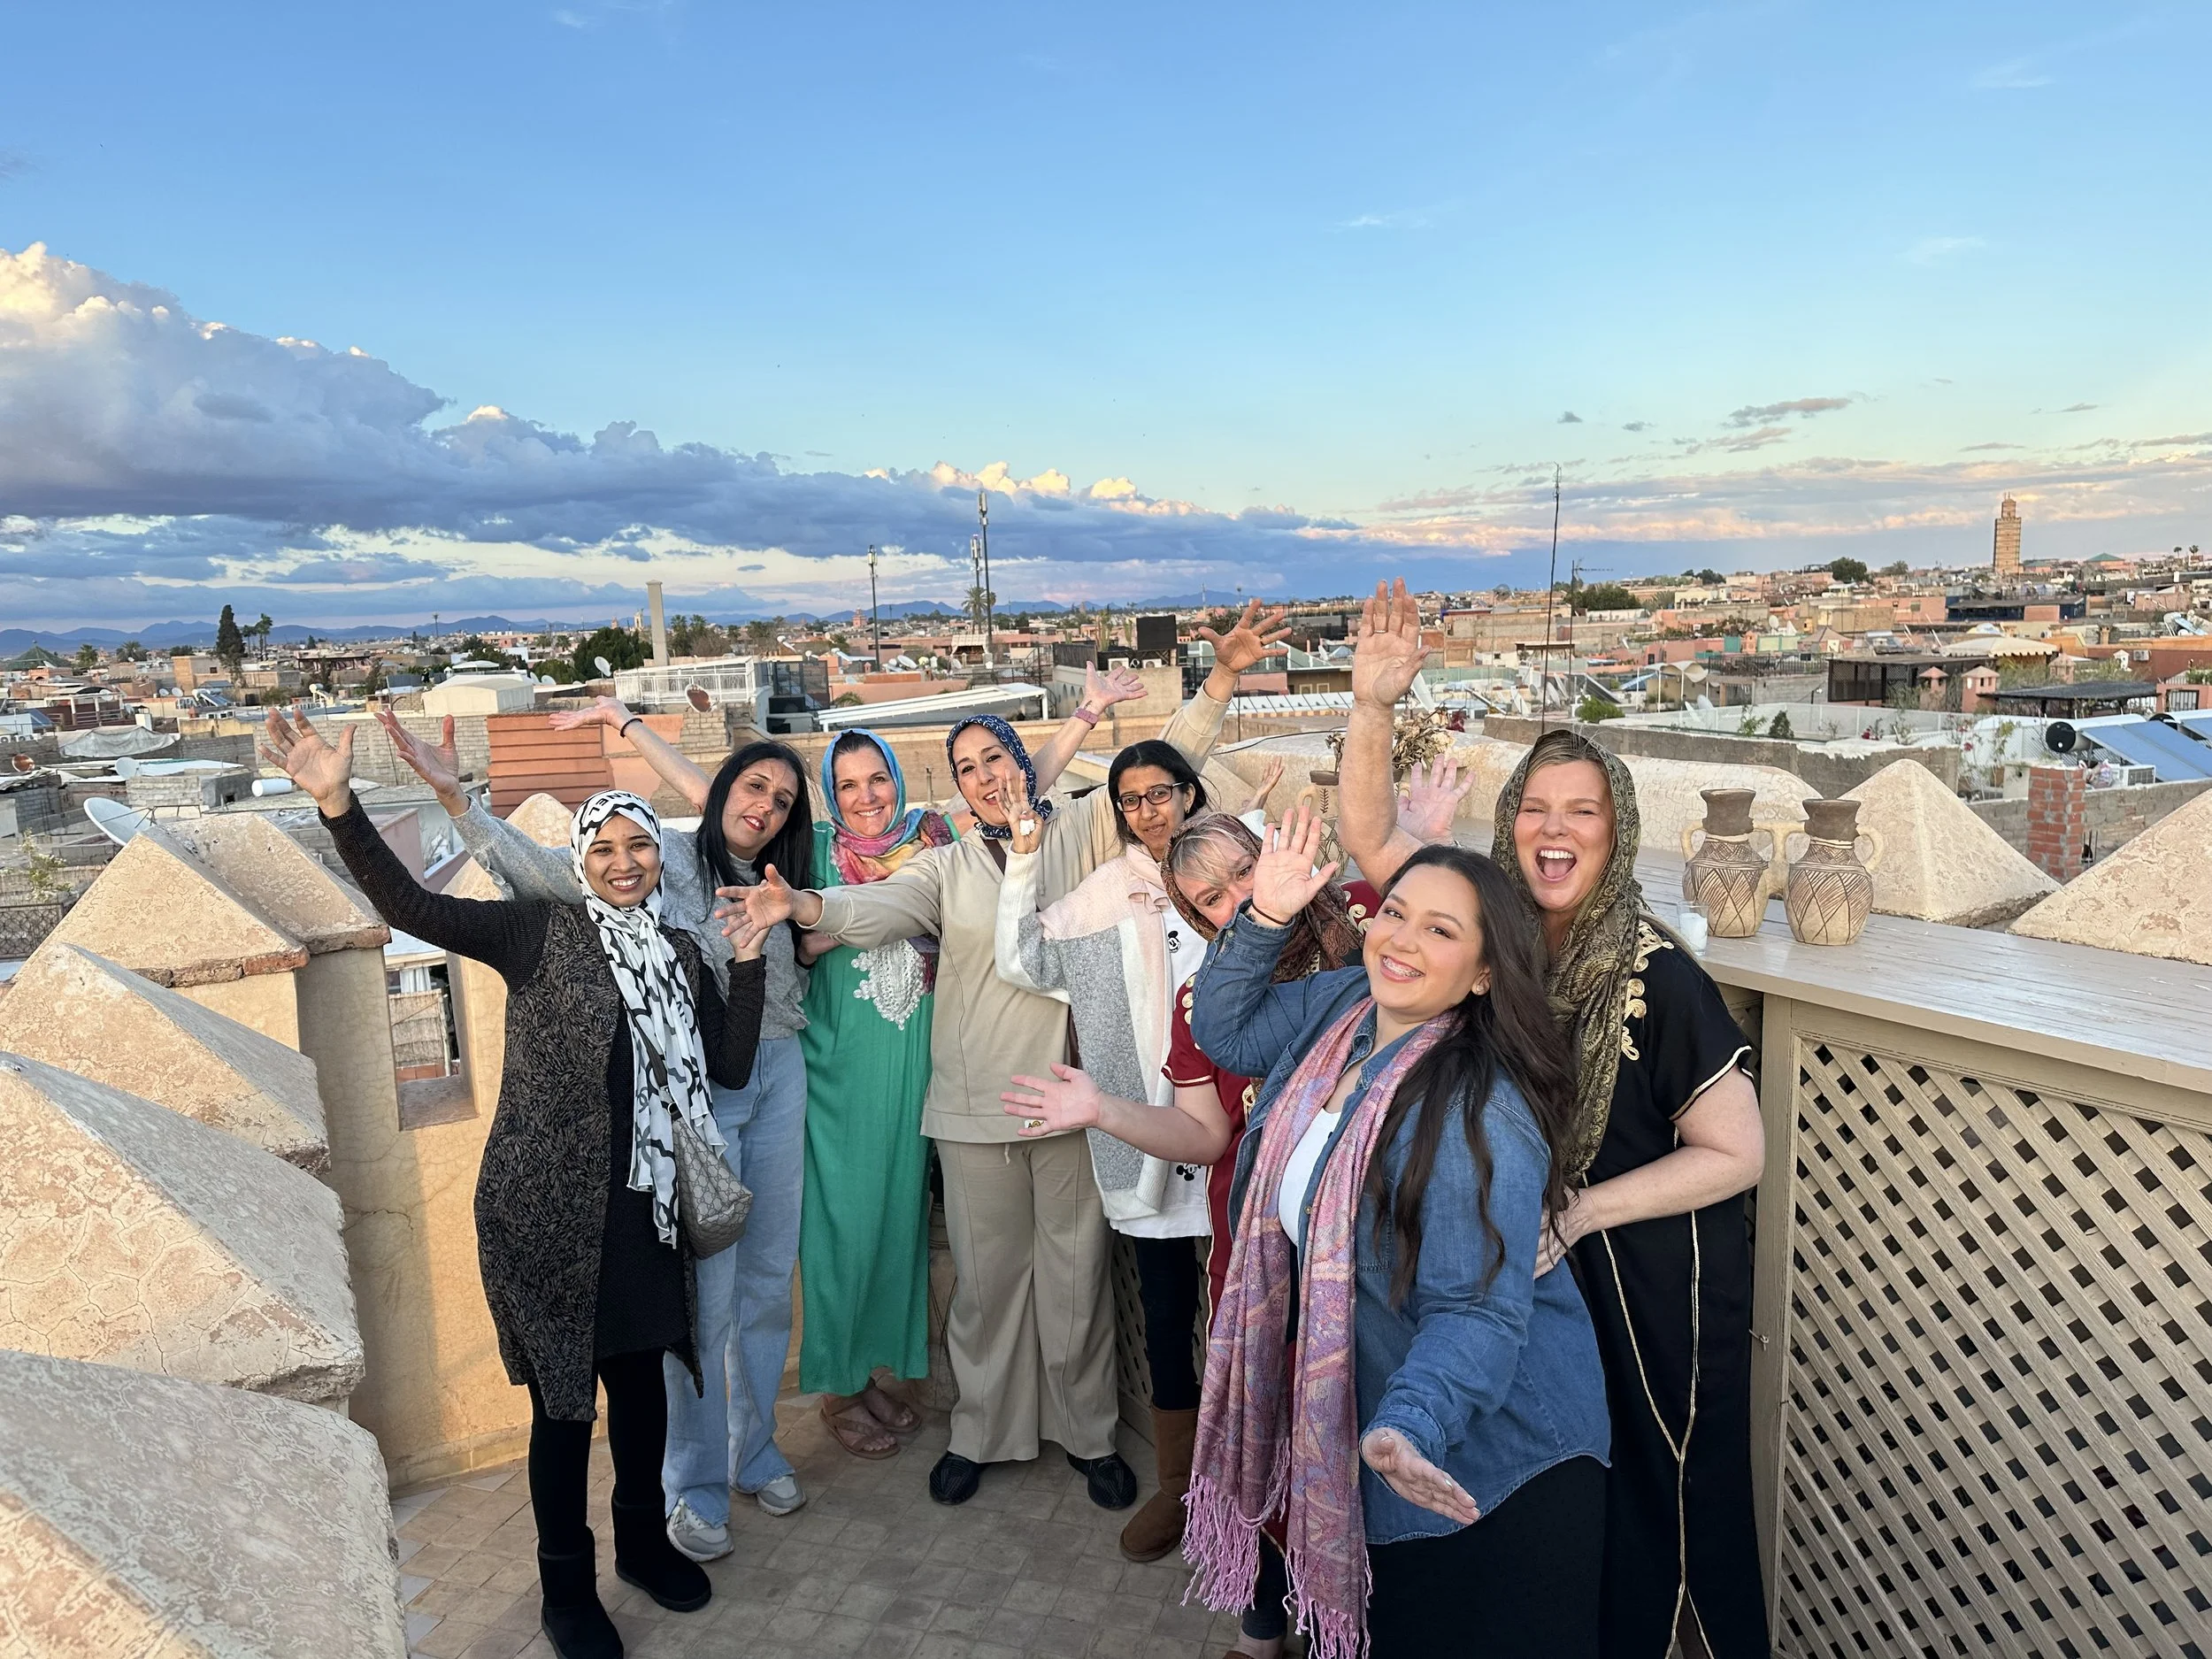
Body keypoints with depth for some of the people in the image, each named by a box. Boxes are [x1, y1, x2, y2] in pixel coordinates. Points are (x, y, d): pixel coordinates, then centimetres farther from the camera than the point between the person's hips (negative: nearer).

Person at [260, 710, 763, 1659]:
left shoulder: (680, 955, 6)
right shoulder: (540, 933, -8)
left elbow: (730, 1070, 3)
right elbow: (409, 906, -20)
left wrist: (748, 961, -4)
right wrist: (338, 805, -33)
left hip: (643, 1208, 5)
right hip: (546, 1211, -4)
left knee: (642, 1378, 17)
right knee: (563, 1400, 7)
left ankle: (643, 1541, 41)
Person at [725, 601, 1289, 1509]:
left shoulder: (1083, 831, 2)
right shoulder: (947, 864, 4)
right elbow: (879, 908, -12)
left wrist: (1221, 676, -14)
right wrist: (804, 905, -33)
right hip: (974, 1103, 1)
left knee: (1075, 1273, 12)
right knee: (986, 1276, 14)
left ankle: (1088, 1432, 32)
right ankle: (980, 1431, 34)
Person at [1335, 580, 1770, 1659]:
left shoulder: (1656, 980, -21)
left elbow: (1736, 1154, -15)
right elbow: (1367, 835, -7)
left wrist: (1579, 1210, -21)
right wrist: (1371, 703, -20)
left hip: (1651, 1279, -4)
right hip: (1525, 1269, 4)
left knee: (1659, 1506, 13)